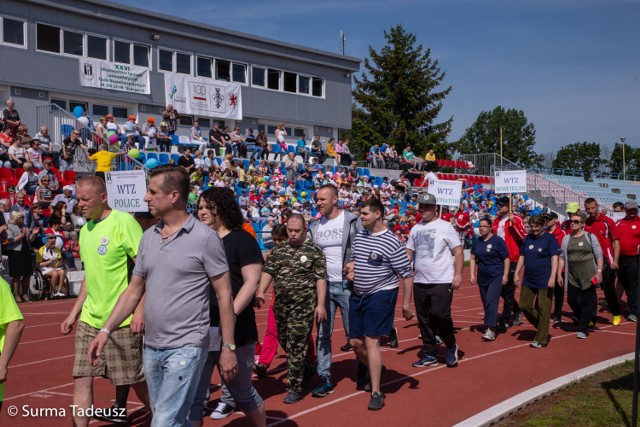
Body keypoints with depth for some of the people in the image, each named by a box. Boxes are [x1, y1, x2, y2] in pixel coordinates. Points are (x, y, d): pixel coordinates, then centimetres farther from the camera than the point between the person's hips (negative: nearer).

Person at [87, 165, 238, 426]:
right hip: (150, 347, 7)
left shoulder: (204, 238, -10)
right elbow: (133, 291, 14)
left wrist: (228, 347, -8)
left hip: (186, 348, -6)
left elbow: (224, 295, -7)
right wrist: (106, 330, 5)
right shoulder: (148, 237, 8)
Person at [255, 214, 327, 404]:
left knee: (295, 346, -6)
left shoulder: (314, 251, -3)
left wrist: (320, 304, -10)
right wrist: (260, 292, -7)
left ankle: (295, 388, 4)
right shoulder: (278, 250, 10)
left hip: (303, 305, -5)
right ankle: (305, 370, 38)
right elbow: (268, 271, 8)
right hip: (281, 304, 5)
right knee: (284, 341, 15)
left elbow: (321, 279, -5)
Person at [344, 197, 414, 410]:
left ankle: (376, 393, -3)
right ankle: (374, 372, 37)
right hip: (358, 295, 7)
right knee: (356, 342, 9)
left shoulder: (391, 242, -14)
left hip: (380, 295, -7)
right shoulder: (359, 236, 7)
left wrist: (406, 303, -10)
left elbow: (407, 274, -10)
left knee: (371, 341, -12)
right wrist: (351, 268, 2)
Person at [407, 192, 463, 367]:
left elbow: (458, 251, -5)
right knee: (424, 319, 8)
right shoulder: (415, 229, 13)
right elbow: (409, 252, 18)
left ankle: (451, 346, 12)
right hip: (420, 281, 6)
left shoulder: (445, 226, -3)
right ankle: (429, 354, 19)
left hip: (442, 281, -6)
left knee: (440, 314, -13)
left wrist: (458, 274, -15)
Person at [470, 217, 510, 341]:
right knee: (486, 303, 9)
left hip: (496, 276, -6)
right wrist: (472, 274, 4)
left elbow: (506, 258, -4)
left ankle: (490, 330, -20)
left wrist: (505, 275, -8)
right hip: (482, 277, 6)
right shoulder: (477, 241, 8)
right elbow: (473, 258, 12)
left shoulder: (497, 241, -6)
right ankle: (491, 326, 20)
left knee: (491, 302, -16)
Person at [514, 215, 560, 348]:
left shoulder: (549, 238, -7)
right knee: (524, 305, 7)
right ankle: (541, 327, 28)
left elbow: (554, 258, -12)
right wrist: (516, 273, 9)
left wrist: (552, 277, -20)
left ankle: (541, 339, 8)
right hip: (528, 279, 6)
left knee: (543, 309, -1)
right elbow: (522, 257, 15)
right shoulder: (528, 238, 9)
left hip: (544, 280, -6)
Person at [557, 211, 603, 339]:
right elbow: (562, 257, 10)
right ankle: (584, 321, 28)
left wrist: (599, 272, -9)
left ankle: (582, 329, 4)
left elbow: (599, 255, -1)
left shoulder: (590, 237, -1)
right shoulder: (566, 238, 8)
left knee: (587, 302, -2)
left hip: (588, 275, -3)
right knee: (572, 300, 2)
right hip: (572, 276, 3)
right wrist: (559, 274, 6)